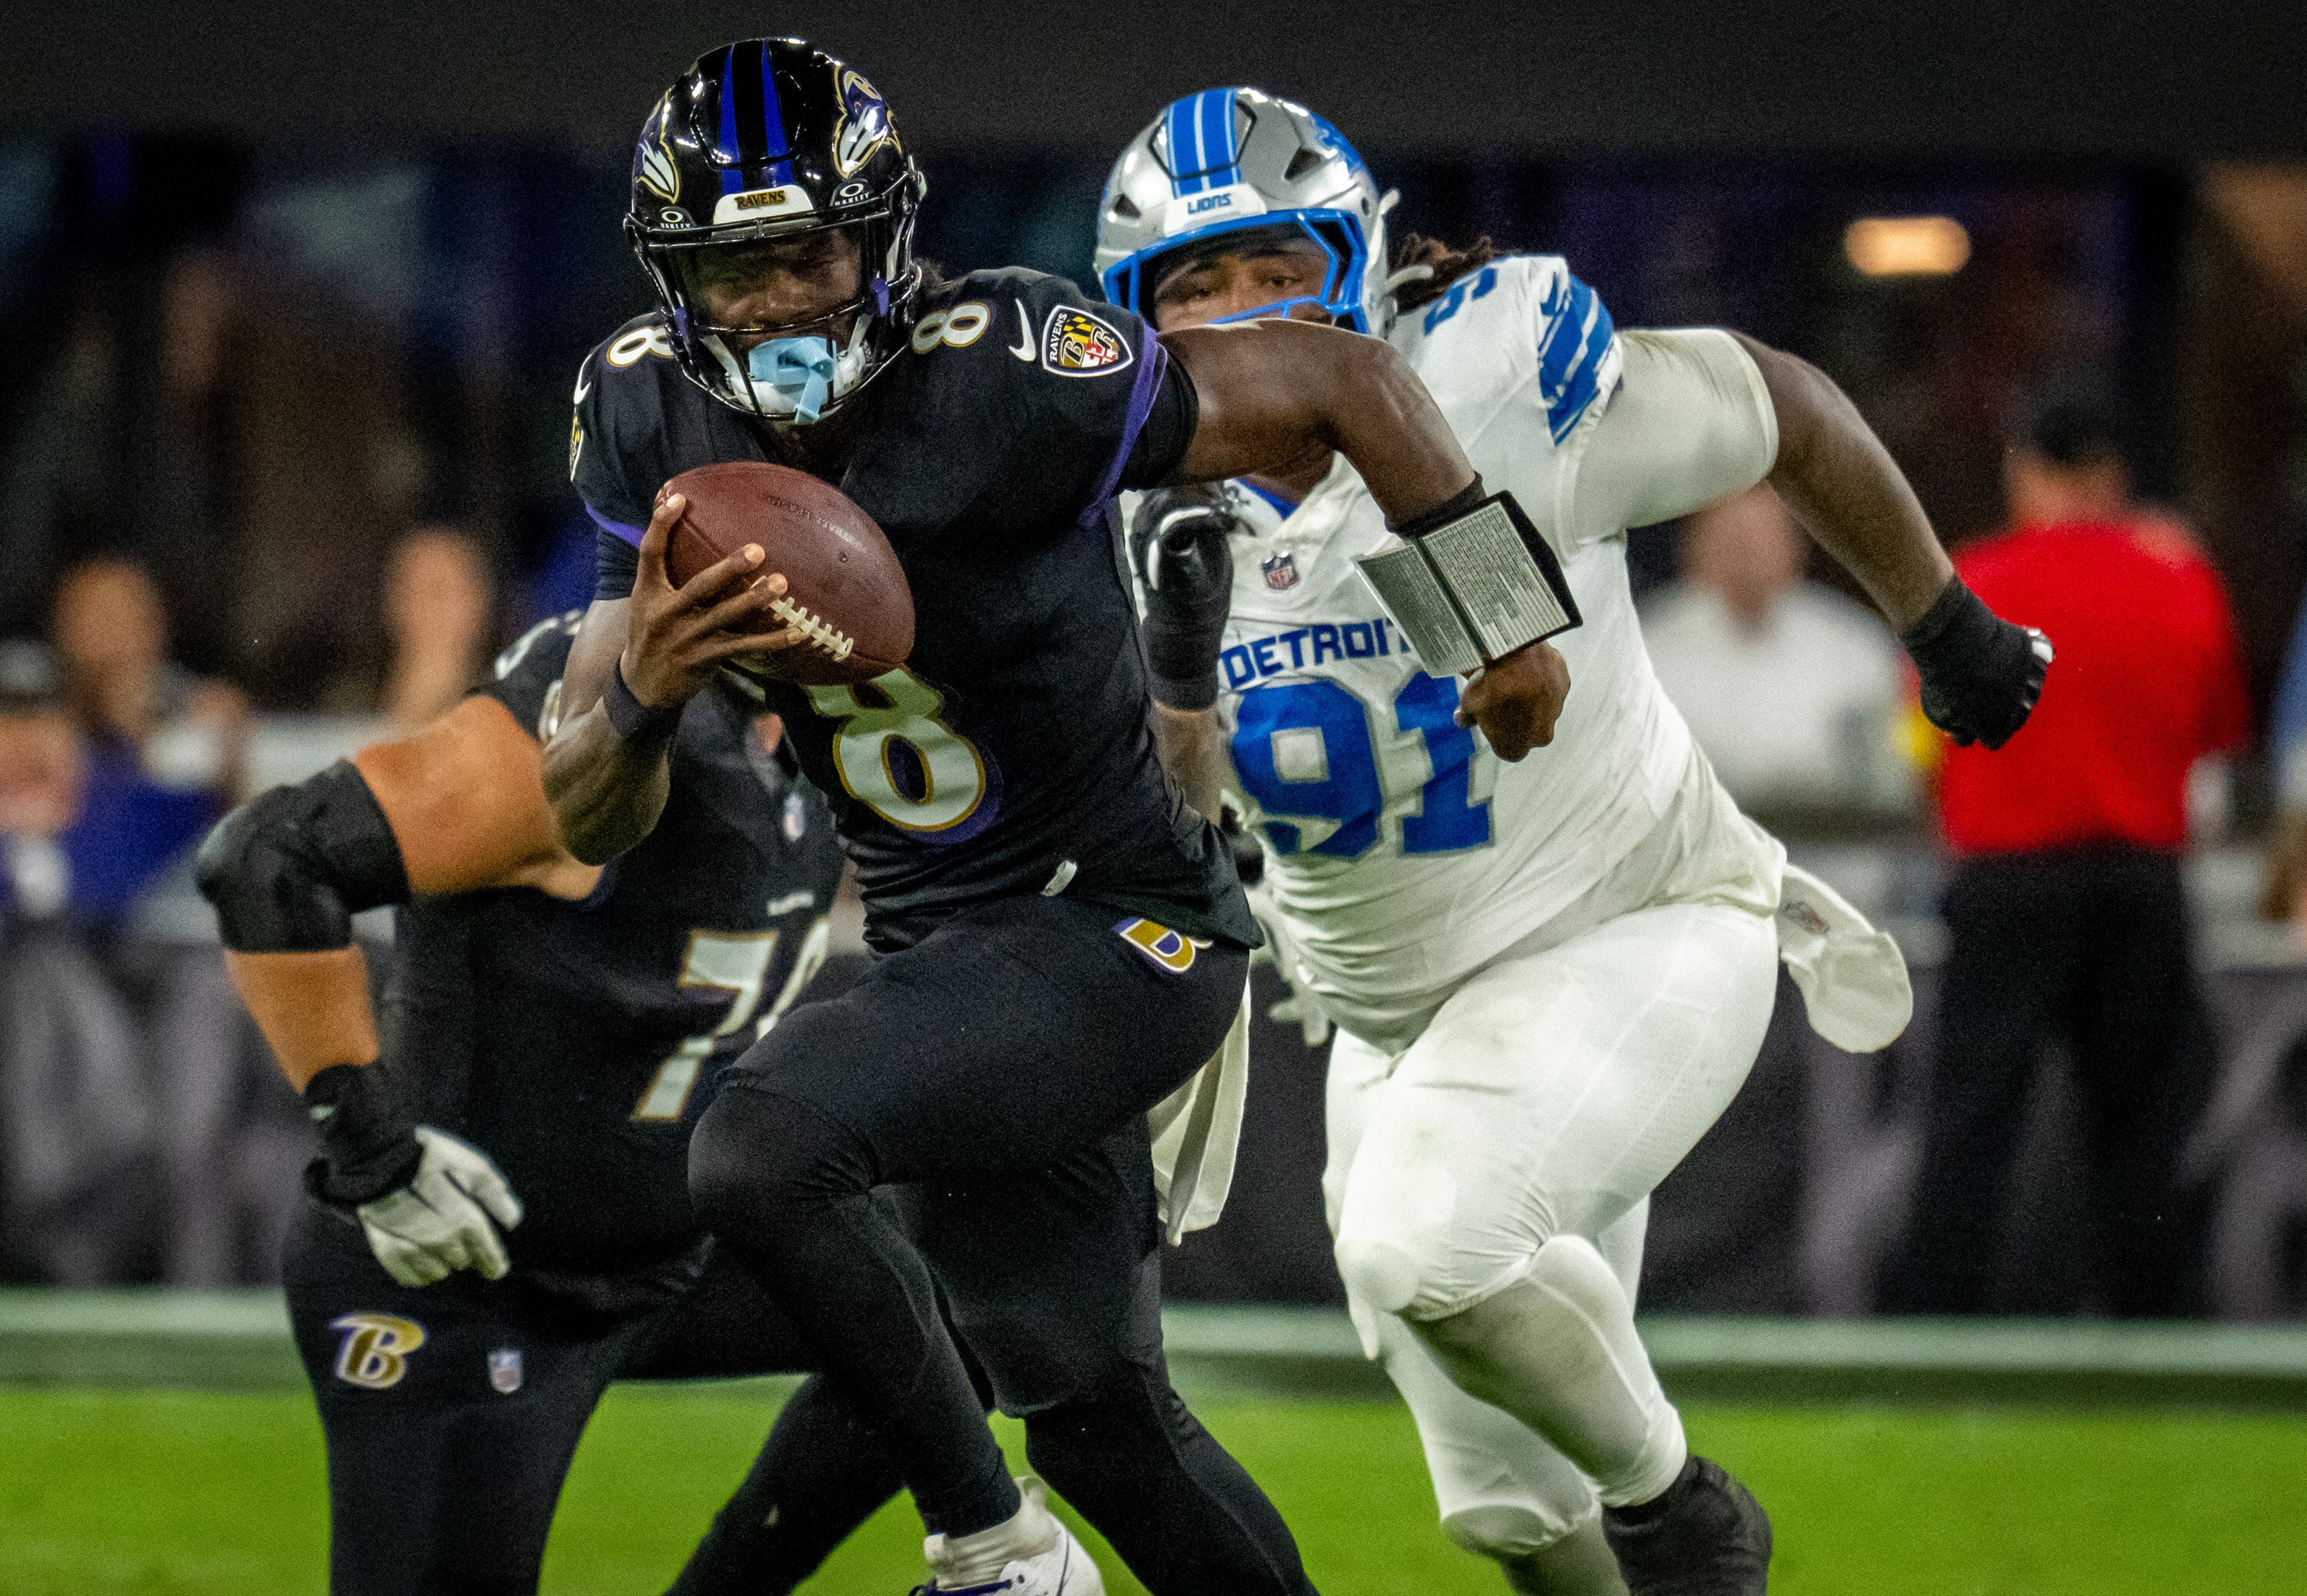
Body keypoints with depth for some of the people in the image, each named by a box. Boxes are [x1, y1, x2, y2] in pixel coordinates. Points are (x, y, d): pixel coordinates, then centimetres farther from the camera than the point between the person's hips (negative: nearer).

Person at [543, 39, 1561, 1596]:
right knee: (1093, 1409, 15)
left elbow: (1344, 382, -13)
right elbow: (592, 824, -4)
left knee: (764, 1149, -26)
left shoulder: (1009, 381, -25)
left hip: (1121, 927, -7)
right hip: (941, 945, 7)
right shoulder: (654, 423, -7)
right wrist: (640, 686, -26)